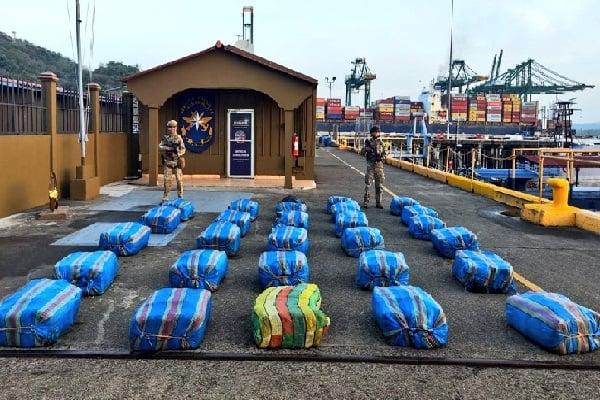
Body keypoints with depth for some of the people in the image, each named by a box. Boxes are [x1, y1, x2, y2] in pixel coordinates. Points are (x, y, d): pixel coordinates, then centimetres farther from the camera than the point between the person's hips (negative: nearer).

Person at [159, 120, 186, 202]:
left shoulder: (179, 138, 3)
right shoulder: (165, 138, 9)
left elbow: (183, 149, 1)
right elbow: (160, 147, 1)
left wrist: (178, 153, -17)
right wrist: (169, 148, -14)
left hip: (177, 162, -1)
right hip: (167, 162, 1)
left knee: (179, 179, -1)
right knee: (167, 179, 0)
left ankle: (180, 196, 8)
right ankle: (165, 197, 6)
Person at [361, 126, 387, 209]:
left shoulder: (381, 143, 7)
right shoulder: (369, 142, 3)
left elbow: (385, 153, 9)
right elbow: (363, 153, 2)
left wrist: (382, 157, -12)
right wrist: (366, 149, -18)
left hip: (379, 164, 2)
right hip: (371, 164, -2)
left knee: (379, 184, 5)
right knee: (368, 183, -5)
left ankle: (378, 202, 12)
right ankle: (366, 202, -1)